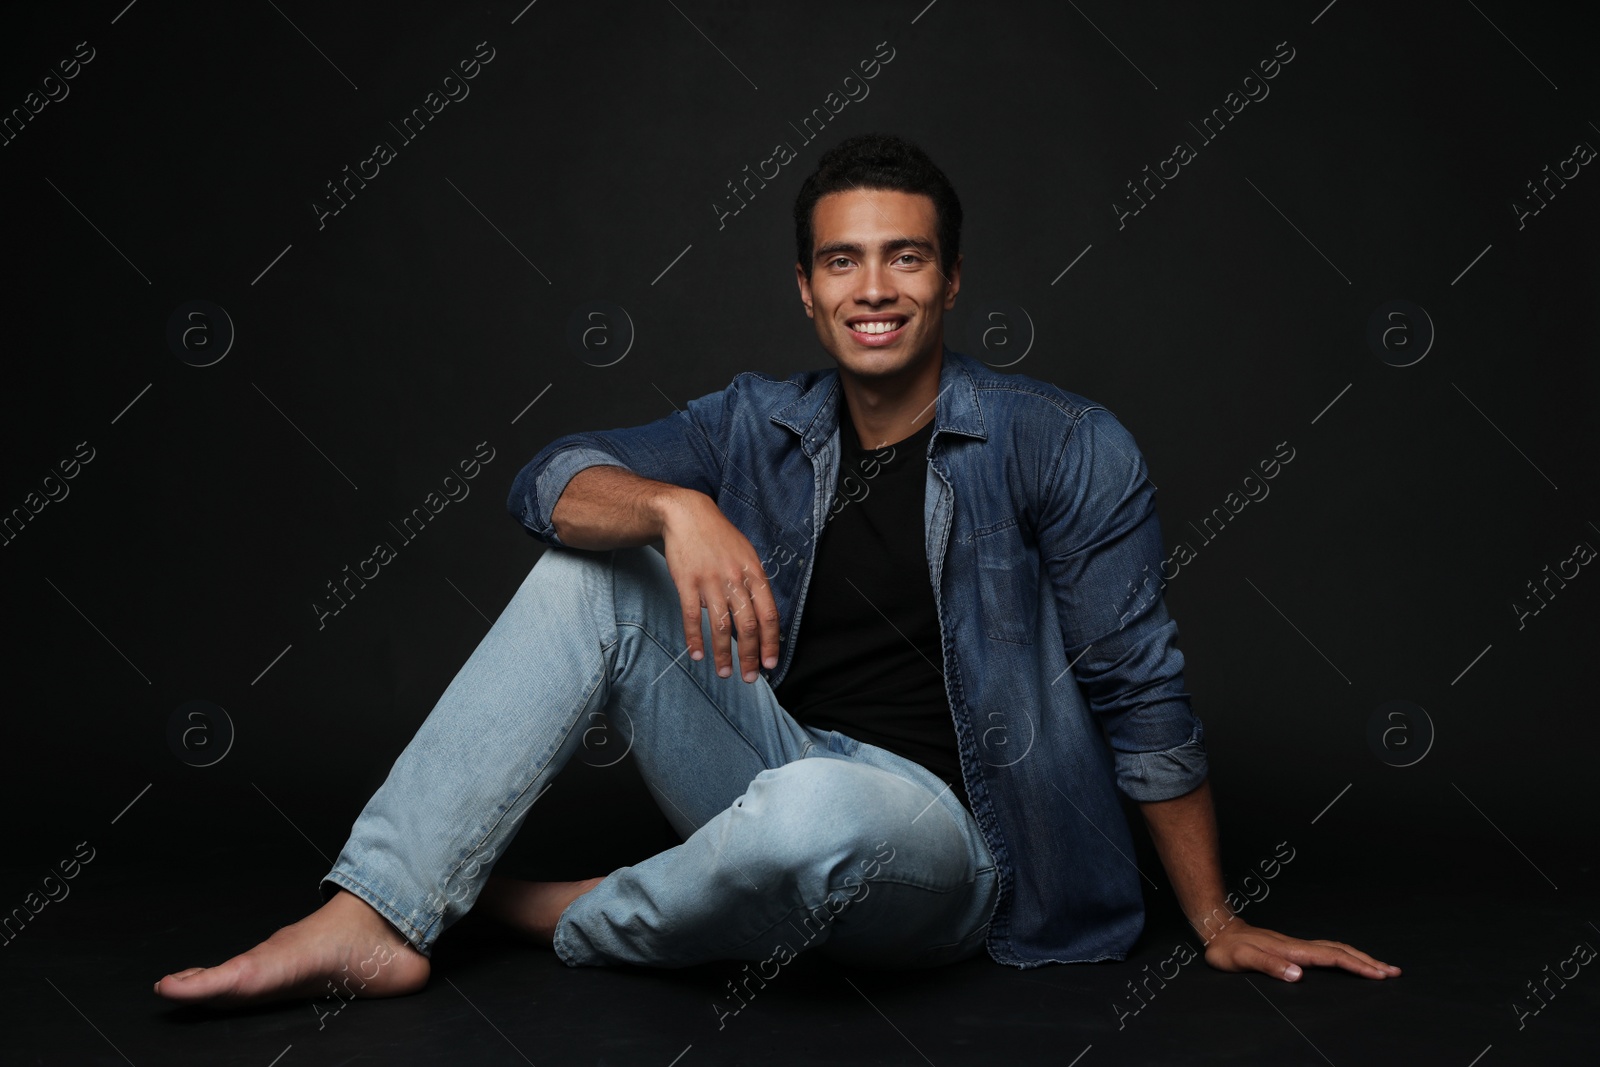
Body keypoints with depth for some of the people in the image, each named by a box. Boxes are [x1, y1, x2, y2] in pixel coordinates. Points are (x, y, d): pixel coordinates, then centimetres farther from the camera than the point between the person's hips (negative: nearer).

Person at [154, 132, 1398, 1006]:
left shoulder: (1063, 447, -8)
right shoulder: (761, 425, 5)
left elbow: (1142, 692, -6)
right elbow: (551, 480, -6)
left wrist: (1218, 925, -2)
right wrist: (676, 508, -29)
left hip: (941, 842, -4)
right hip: (779, 785, 5)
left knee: (817, 808, -39)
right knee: (590, 575, -8)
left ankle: (571, 919, -7)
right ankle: (376, 917, -14)